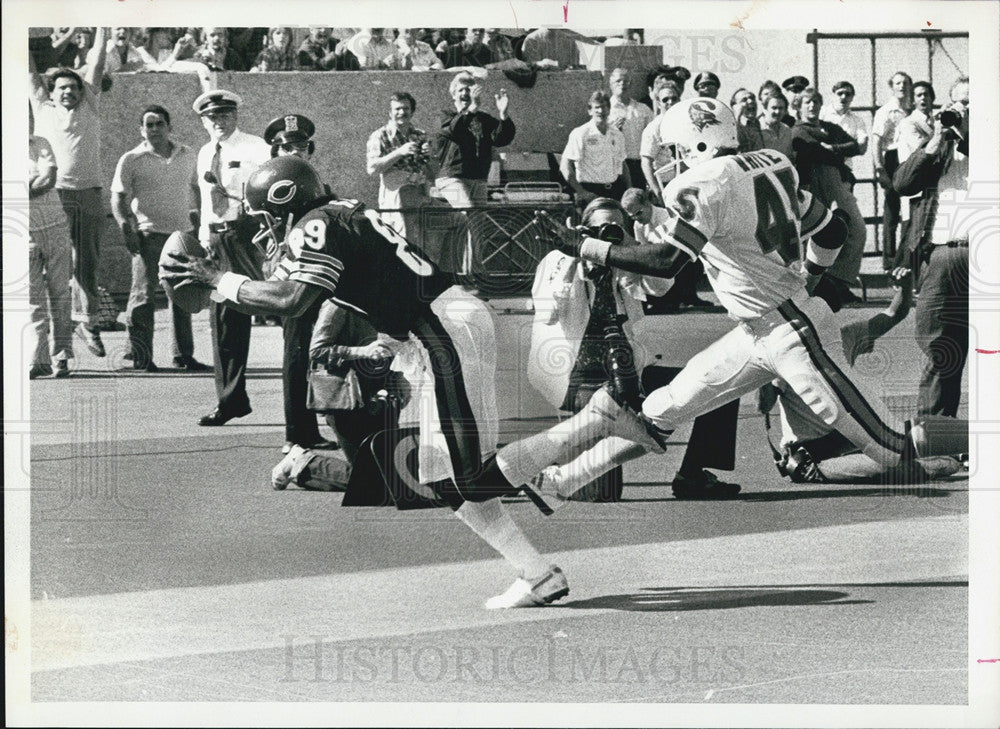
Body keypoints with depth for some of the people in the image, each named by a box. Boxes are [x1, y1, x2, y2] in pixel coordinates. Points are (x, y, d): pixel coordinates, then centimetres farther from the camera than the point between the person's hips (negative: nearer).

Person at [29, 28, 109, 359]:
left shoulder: (89, 107, 14)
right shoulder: (43, 109, 12)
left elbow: (97, 63, 14)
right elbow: (30, 71, 14)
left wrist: (102, 28, 14)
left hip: (89, 194, 2)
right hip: (54, 193, -2)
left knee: (87, 262, 3)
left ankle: (87, 319, 6)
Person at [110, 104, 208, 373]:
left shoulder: (187, 156, 12)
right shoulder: (132, 160, 0)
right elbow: (119, 198, -1)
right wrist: (127, 229, -14)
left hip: (181, 231, 4)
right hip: (148, 233, -4)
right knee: (143, 294, -9)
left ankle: (184, 355, 15)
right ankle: (140, 355, -4)